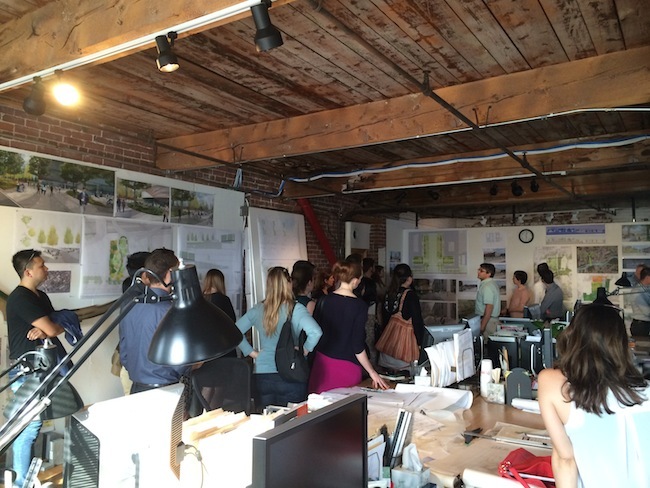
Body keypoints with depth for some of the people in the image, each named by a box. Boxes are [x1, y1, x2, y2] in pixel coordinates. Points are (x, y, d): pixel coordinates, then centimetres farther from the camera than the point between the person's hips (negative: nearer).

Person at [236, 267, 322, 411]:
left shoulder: (257, 310, 1)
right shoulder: (296, 309, -11)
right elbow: (315, 332, -23)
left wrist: (252, 352, 8)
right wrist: (305, 350, -7)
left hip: (261, 376, 3)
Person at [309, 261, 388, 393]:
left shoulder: (324, 300, -2)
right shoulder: (360, 306, -12)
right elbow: (357, 345, -13)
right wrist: (372, 372, -4)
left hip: (322, 362, 4)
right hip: (347, 367, -4)